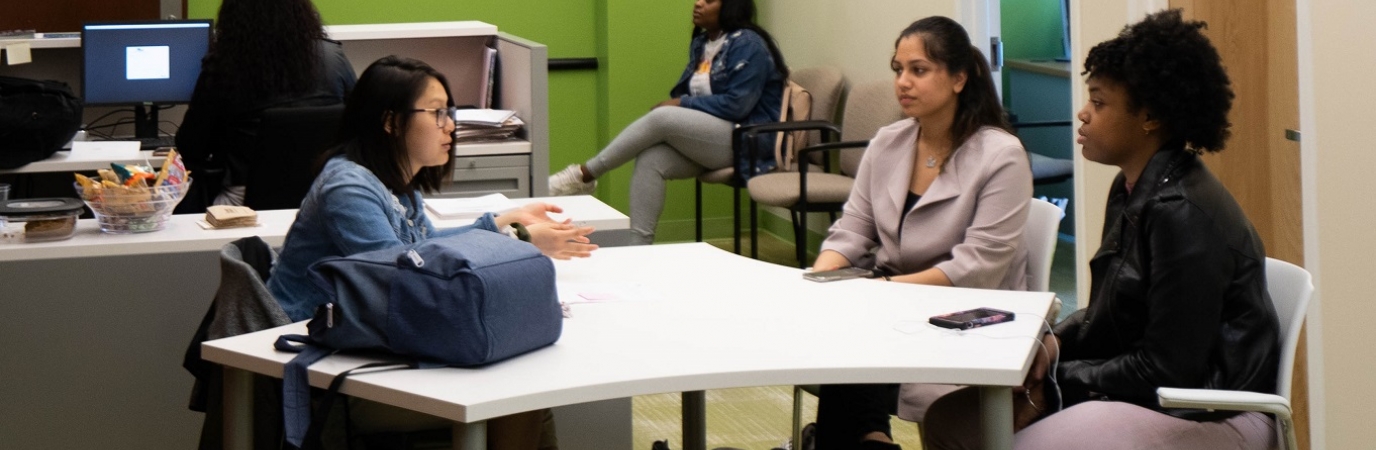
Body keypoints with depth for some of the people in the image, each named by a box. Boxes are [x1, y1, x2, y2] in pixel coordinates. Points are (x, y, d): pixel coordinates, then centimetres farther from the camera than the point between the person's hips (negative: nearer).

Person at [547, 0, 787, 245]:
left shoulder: (746, 45, -10)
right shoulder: (701, 44, 15)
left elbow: (737, 104, -19)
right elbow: (683, 92, 17)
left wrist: (682, 104, -16)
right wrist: (674, 104, -7)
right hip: (710, 138, 8)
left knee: (661, 117, -27)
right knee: (649, 160, -21)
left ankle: (585, 174, -18)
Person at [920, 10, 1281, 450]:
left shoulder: (1183, 213, -21)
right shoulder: (1131, 191, 8)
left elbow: (1168, 372, -20)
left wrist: (1059, 375, -12)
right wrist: (1054, 344, -2)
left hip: (1209, 413, -9)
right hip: (1137, 389, 9)